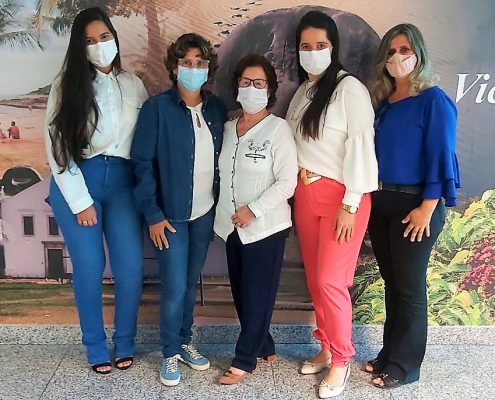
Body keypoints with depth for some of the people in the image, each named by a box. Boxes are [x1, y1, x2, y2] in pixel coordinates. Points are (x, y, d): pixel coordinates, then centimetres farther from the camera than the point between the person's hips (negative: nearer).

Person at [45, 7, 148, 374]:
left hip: (122, 182, 2)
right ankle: (96, 347, 20)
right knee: (89, 268, 0)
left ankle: (125, 343, 19)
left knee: (131, 267, -3)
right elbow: (57, 145, -4)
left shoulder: (133, 85, 9)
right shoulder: (67, 85, 1)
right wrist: (80, 202, -9)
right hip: (76, 182, -1)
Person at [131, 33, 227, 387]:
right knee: (174, 287, 1)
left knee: (191, 282, 15)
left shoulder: (217, 108, 4)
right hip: (171, 213, -4)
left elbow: (221, 159, 8)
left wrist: (221, 204, 3)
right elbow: (142, 162, -10)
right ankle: (171, 352, 21)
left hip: (205, 212, 4)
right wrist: (153, 213, -14)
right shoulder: (157, 108, -9)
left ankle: (185, 341, 33)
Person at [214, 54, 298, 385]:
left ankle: (244, 360, 17)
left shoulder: (279, 129, -8)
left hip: (265, 227, -6)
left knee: (257, 295, 3)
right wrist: (230, 213, 4)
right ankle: (264, 347, 32)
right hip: (232, 226, 6)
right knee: (240, 293, 13)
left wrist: (254, 210, -19)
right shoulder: (228, 128, 9)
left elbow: (287, 182, -13)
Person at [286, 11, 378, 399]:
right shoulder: (302, 92, 14)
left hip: (341, 196, -6)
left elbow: (360, 146, -13)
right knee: (315, 279, 11)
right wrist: (295, 190, 6)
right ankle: (327, 349, 28)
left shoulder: (350, 88, -7)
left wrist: (350, 204, -17)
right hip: (305, 195, 7)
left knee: (330, 280, -6)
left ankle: (342, 360, 13)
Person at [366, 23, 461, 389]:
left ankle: (405, 365, 17)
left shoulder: (433, 100, -9)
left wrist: (427, 208, -17)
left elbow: (440, 157, -13)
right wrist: (369, 197, 9)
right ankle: (390, 353, 28)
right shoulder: (383, 100, 11)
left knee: (409, 287, 3)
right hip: (380, 202, 7)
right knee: (391, 282, 15)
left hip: (414, 204, -6)